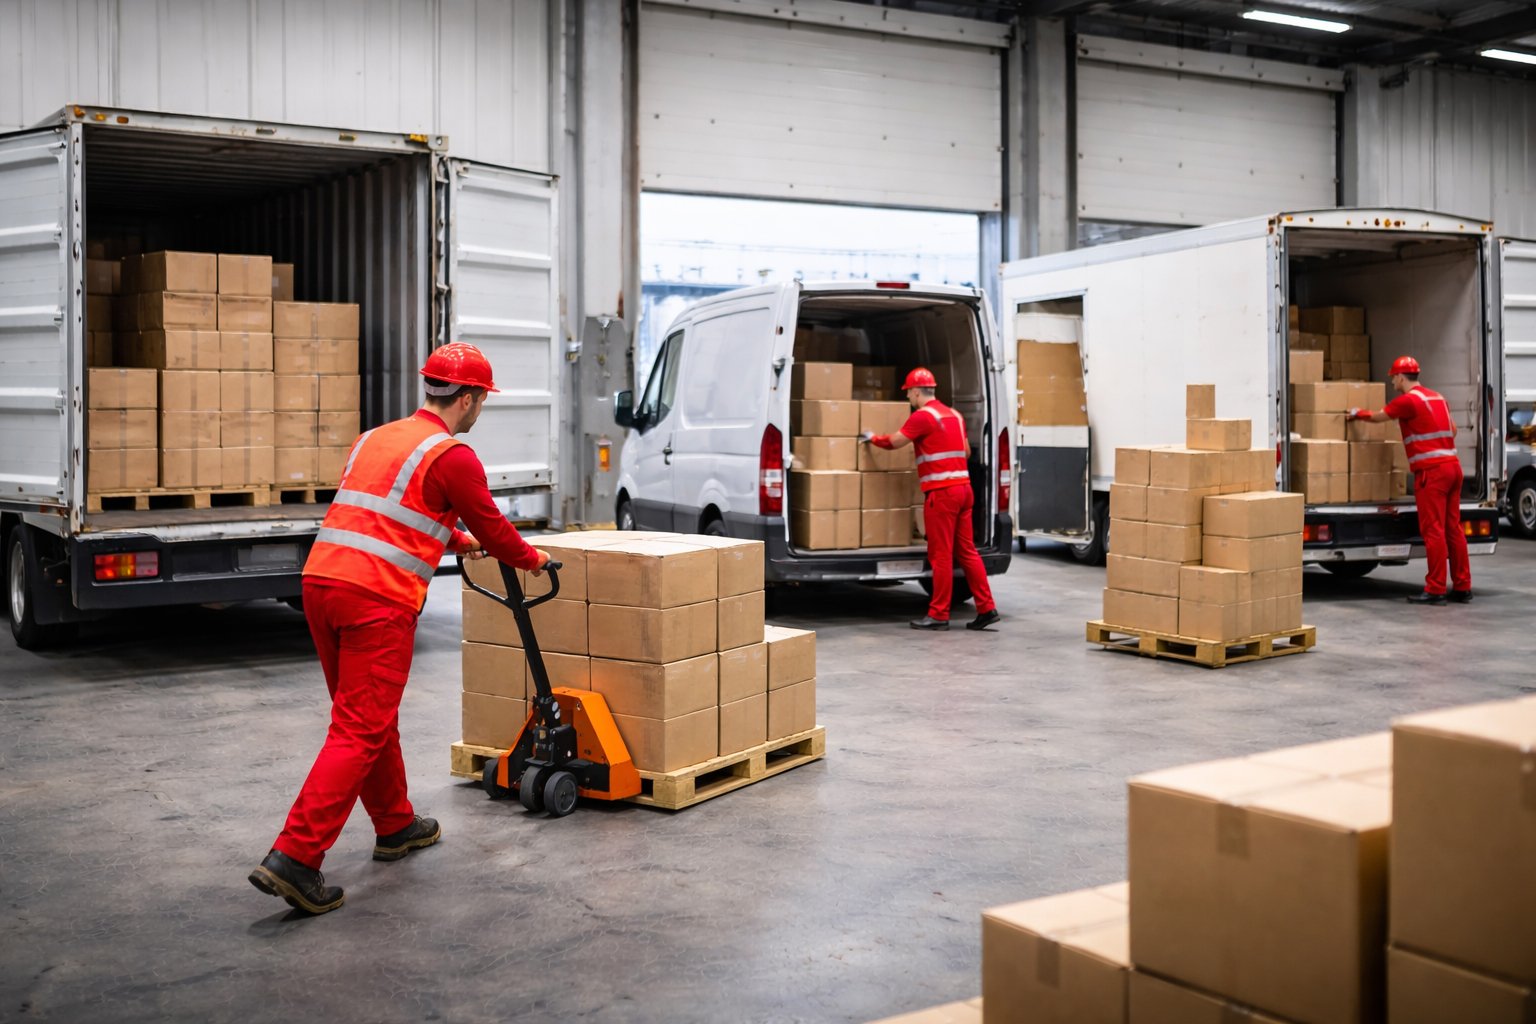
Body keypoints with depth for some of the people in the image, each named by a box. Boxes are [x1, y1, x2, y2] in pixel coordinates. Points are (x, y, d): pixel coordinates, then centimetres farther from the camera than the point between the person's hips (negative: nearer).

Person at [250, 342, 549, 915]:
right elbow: (491, 526, 7)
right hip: (378, 599, -8)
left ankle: (395, 826, 35)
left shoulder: (375, 439, 22)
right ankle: (295, 857, -11)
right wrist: (531, 560, 27)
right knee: (360, 732, -5)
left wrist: (457, 542, 50)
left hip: (321, 581, 8)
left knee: (368, 716, 21)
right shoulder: (452, 456, -3)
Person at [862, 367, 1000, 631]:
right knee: (966, 551, 10)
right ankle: (987, 608, 8)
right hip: (962, 488, 8)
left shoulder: (922, 416, -9)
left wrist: (871, 438, 12)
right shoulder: (954, 415, 17)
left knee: (941, 555, -3)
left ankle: (938, 614, 1)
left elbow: (894, 441, -6)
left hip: (942, 492, -8)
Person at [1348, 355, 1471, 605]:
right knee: (1453, 528, 10)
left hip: (1431, 471, -8)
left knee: (1433, 530, -7)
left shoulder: (1408, 400, -8)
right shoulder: (1437, 398, 17)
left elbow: (1378, 417, 3)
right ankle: (1462, 587, 12)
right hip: (1453, 466, 8)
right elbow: (1453, 429, 28)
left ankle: (1435, 590, -7)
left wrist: (1358, 414, 23)